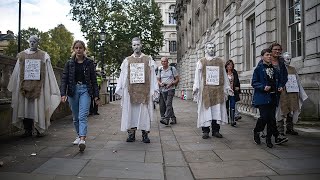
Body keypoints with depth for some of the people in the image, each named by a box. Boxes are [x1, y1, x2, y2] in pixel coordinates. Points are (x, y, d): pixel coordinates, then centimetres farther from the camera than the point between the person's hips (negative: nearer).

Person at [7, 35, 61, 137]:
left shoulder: (44, 56, 5)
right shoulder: (22, 55, 12)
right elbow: (17, 72, 15)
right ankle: (28, 130, 12)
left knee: (39, 108, -1)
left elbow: (48, 73, 3)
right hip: (25, 86, 3)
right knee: (26, 108, 3)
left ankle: (40, 130, 8)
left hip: (38, 86, -2)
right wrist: (12, 87, 14)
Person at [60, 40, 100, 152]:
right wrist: (63, 94, -10)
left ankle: (82, 139, -22)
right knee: (75, 117, 12)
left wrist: (96, 95, 2)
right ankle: (79, 135, 29)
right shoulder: (69, 63, 6)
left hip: (85, 90, -2)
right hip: (73, 90, 3)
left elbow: (93, 80, 5)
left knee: (83, 116, -14)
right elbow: (64, 79, 3)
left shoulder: (89, 63, 4)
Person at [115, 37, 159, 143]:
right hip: (130, 91, 1)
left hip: (144, 90, -1)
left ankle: (145, 134, 7)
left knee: (144, 112, 0)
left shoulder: (148, 60, 8)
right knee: (130, 111, 2)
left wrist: (154, 90, -1)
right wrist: (119, 90, 4)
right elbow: (122, 76, 10)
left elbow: (152, 76, 5)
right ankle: (131, 133, 10)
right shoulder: (127, 60, 11)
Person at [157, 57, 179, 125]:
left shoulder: (172, 69, 3)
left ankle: (166, 119, -23)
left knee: (168, 104, -17)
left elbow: (177, 79, 3)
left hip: (170, 89, -4)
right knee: (162, 105, 4)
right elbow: (158, 80, 15)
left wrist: (171, 83, -14)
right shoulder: (160, 70, 12)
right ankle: (173, 118, 18)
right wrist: (160, 83, -8)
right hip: (163, 90, 4)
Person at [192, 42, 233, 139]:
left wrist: (227, 87, 10)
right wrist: (195, 87, -7)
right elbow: (197, 76, 4)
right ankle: (205, 131, 5)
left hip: (218, 90, 2)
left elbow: (224, 75, 15)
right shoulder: (201, 62, 9)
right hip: (205, 90, -2)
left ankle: (216, 130, 11)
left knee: (217, 110, 1)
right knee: (206, 110, -2)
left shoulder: (220, 62, 15)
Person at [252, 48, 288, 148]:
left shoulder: (274, 68, 14)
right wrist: (263, 87, -19)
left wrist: (279, 87, 6)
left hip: (273, 97, 5)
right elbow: (254, 83, -5)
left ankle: (268, 139, 13)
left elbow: (279, 80, 25)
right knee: (264, 117, -12)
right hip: (262, 97, -5)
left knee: (271, 118, 3)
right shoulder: (258, 69, -2)